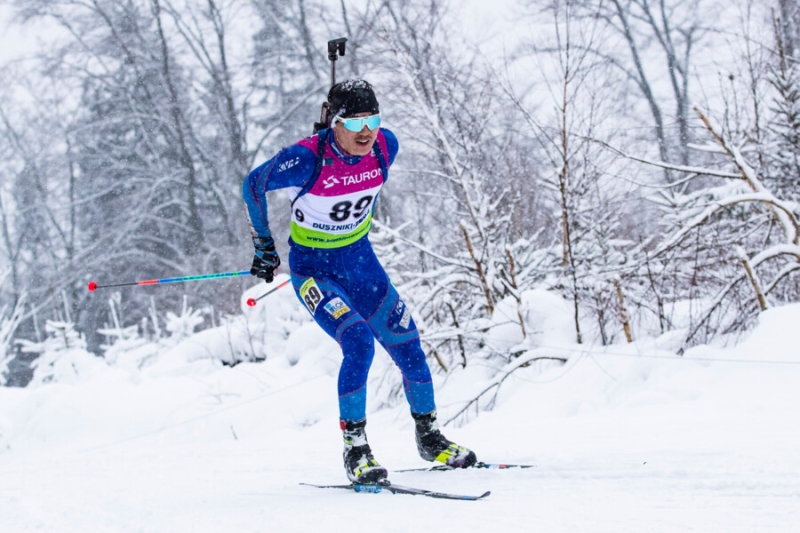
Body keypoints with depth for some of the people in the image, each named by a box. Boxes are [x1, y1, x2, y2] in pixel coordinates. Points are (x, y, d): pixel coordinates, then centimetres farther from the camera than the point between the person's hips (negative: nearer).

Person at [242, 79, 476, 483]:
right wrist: (264, 247, -3)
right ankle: (355, 450, -11)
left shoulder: (385, 146, -12)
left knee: (407, 344, 5)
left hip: (359, 258, 5)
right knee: (358, 342, -25)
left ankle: (429, 438, 26)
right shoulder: (307, 159, -27)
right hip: (312, 267, -5)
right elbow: (253, 185, -10)